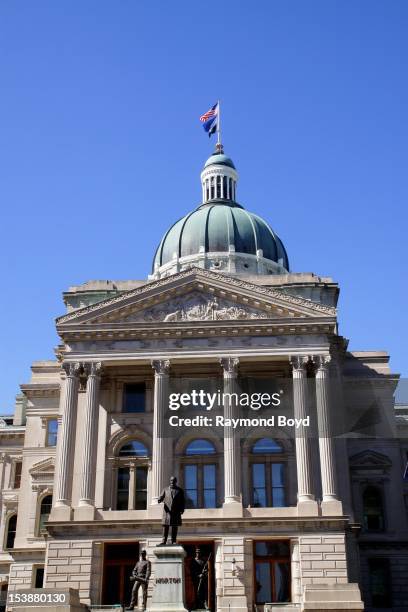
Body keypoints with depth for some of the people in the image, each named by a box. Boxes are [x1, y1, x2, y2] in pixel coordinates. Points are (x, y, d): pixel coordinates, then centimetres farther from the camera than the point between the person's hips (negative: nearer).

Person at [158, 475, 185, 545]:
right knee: (165, 526, -4)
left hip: (176, 511, 0)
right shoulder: (166, 489, 14)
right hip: (167, 511, 0)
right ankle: (164, 541, -4)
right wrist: (159, 500, -20)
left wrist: (182, 509, -4)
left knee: (175, 526, 1)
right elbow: (161, 497, 3)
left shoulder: (180, 490, 12)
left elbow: (183, 501, 8)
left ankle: (174, 541, 5)